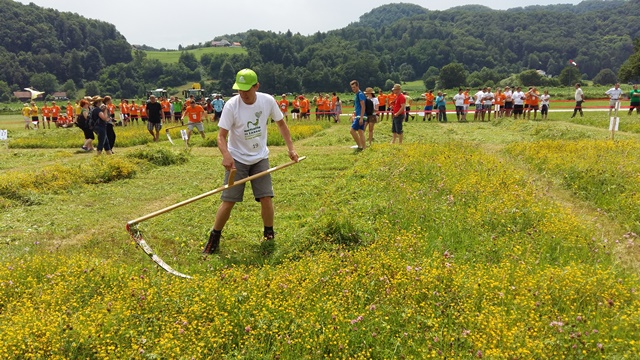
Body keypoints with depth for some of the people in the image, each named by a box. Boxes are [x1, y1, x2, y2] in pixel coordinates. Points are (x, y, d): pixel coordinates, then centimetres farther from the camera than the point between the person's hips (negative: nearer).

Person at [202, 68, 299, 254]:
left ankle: (269, 235, 19)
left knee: (266, 198, -3)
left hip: (260, 157, 2)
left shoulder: (268, 101, -11)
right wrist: (226, 155, -38)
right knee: (228, 201, -4)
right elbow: (221, 136, -18)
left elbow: (281, 123, 6)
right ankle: (214, 238, 15)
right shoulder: (231, 105, -19)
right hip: (237, 159, -2)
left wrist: (291, 148, 0)